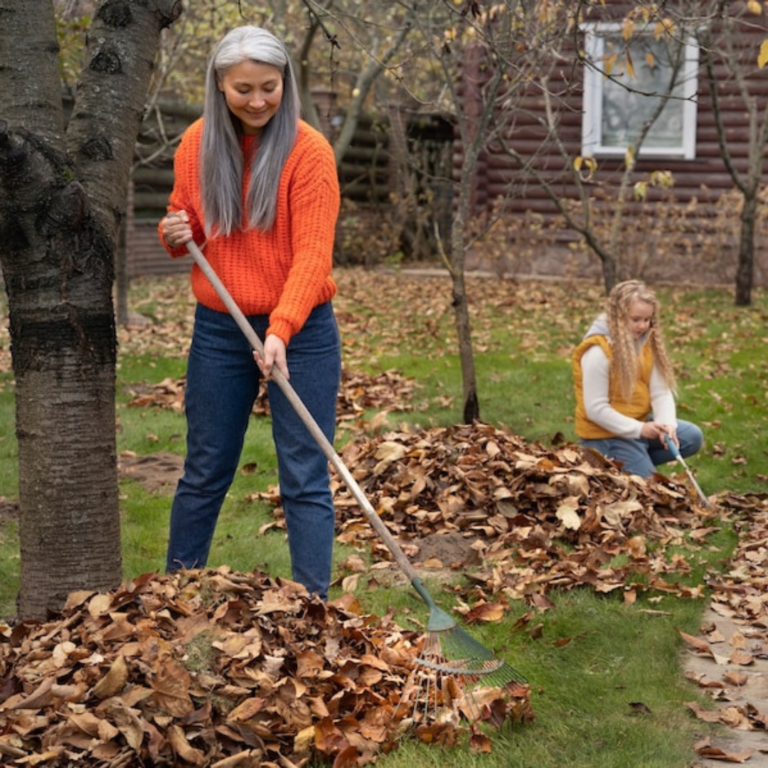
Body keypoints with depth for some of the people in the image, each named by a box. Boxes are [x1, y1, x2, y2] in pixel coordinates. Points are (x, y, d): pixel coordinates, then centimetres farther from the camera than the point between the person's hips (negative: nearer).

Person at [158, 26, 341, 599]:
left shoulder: (309, 150, -12)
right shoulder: (197, 144, 2)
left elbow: (313, 253, -19)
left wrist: (281, 330, -31)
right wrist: (176, 234, -9)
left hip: (301, 332, -4)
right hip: (218, 330, 4)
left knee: (305, 480, -2)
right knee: (204, 474, 14)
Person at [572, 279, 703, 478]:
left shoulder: (648, 342, -2)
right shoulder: (598, 352, -25)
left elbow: (661, 391, -5)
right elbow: (595, 409, -23)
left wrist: (667, 424, -24)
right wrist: (639, 430, -25)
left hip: (640, 423, 8)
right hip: (606, 434, -8)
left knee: (692, 437, -2)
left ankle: (638, 461, 5)